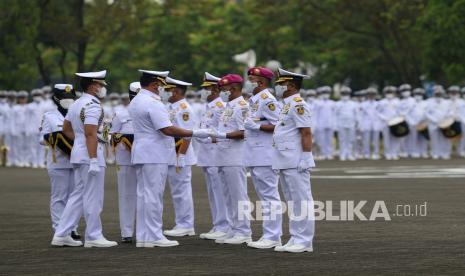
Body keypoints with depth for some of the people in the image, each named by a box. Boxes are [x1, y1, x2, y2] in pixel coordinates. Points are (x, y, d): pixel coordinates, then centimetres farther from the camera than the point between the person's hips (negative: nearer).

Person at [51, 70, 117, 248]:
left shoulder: (76, 105, 14)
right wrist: (93, 160, -25)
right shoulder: (92, 106, -15)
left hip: (78, 153, 10)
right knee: (93, 198, -3)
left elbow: (66, 129, 23)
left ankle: (61, 235, 12)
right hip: (90, 155, -10)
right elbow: (90, 134, -23)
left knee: (78, 195, 13)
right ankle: (93, 237, 2)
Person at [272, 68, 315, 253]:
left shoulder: (298, 105, -12)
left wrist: (305, 158, -20)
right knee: (292, 202, 12)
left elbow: (306, 134, -17)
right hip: (285, 162, 10)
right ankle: (296, 239, 17)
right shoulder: (287, 105, 17)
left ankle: (304, 241, -4)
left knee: (301, 201, -6)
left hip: (295, 163, -10)